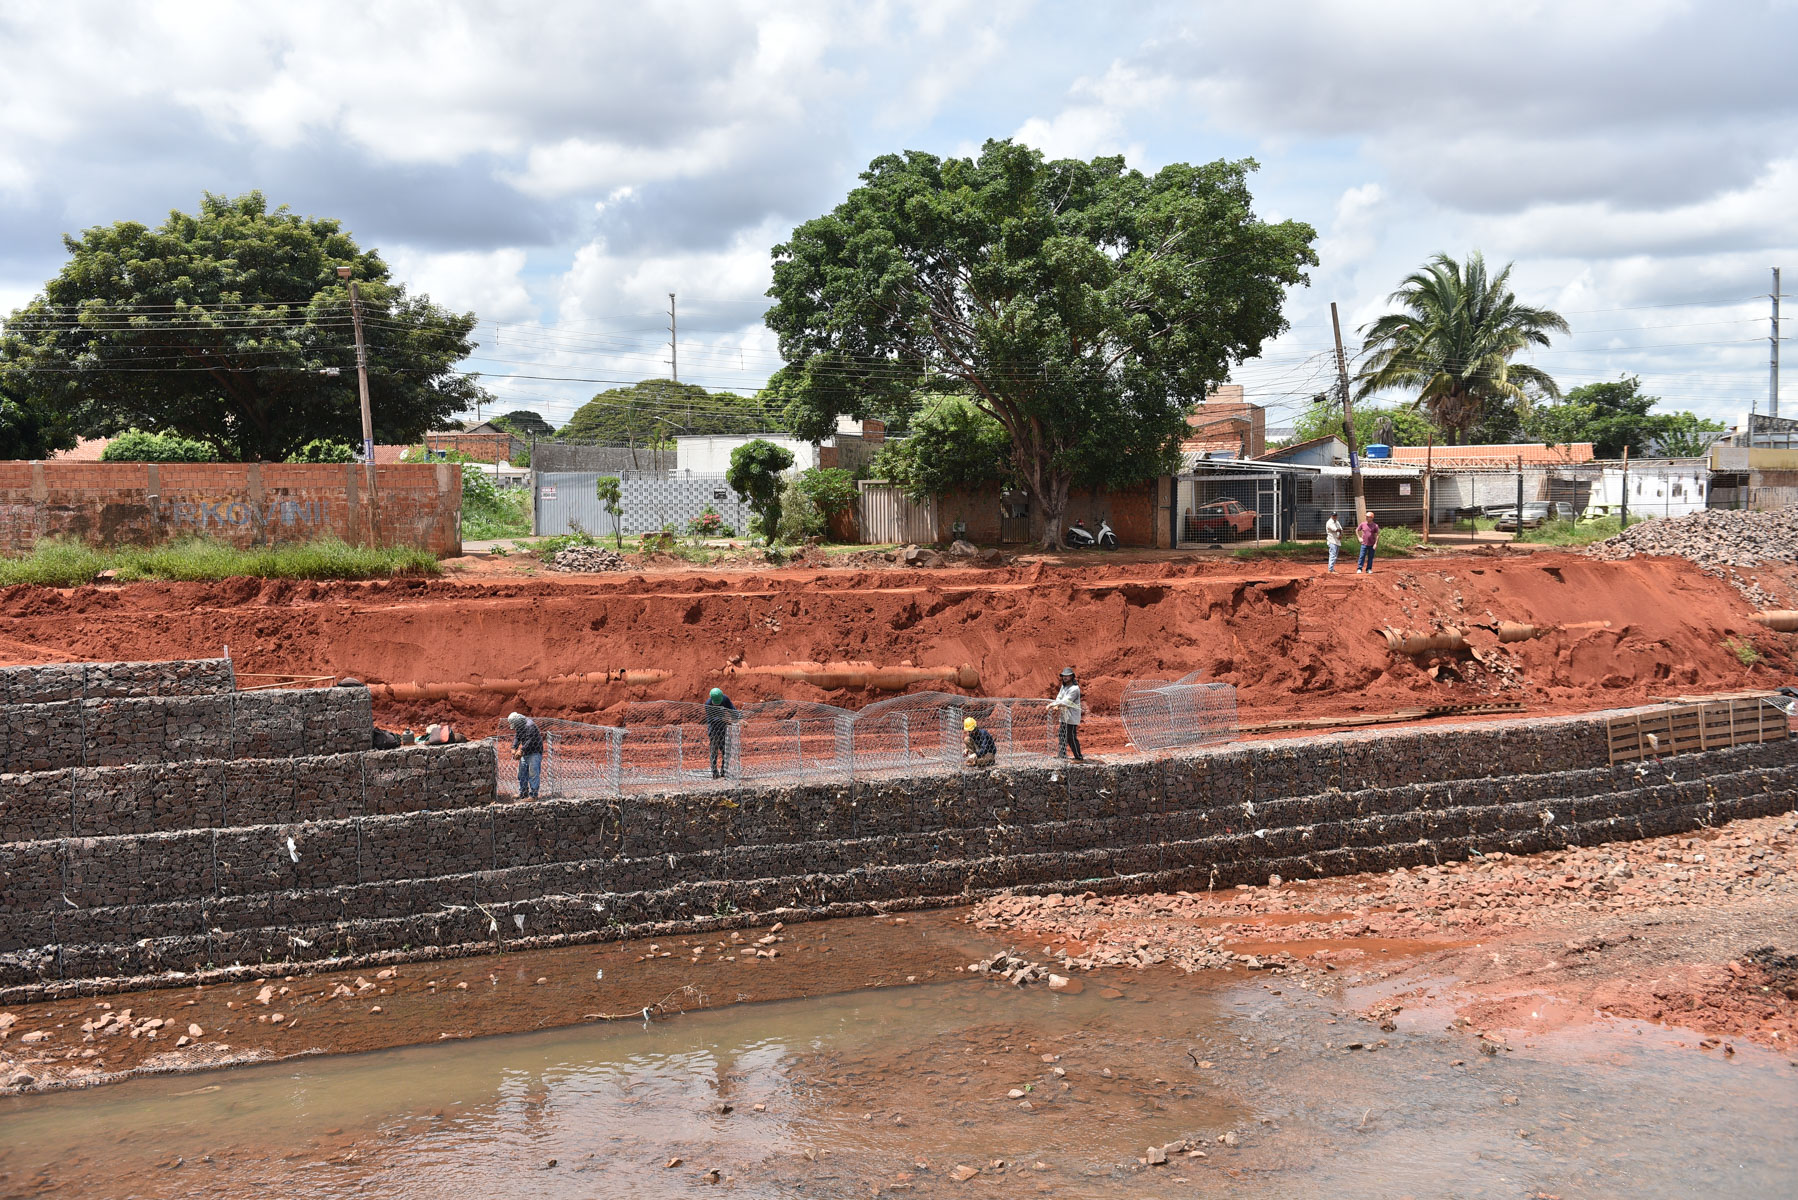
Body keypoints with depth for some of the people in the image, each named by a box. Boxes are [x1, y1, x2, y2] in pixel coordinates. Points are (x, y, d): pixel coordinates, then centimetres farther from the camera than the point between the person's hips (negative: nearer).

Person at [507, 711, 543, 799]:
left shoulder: (530, 726, -21)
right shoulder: (519, 726, 9)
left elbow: (531, 740, -27)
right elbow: (516, 737, 10)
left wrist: (521, 750, -29)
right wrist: (514, 748, -6)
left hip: (534, 753, -10)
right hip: (525, 753, 10)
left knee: (533, 774, -9)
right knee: (522, 773, 13)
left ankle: (533, 795, -8)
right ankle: (523, 794, 23)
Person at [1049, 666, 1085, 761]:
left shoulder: (1074, 689, -17)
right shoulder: (1063, 686, 12)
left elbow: (1065, 701, -23)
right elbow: (1059, 698, 4)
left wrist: (1052, 704, -25)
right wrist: (1056, 706, -17)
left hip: (1071, 717, -9)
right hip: (1064, 716, 9)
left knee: (1071, 737, -9)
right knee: (1061, 735, 16)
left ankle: (1079, 758, -3)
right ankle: (1062, 755, 27)